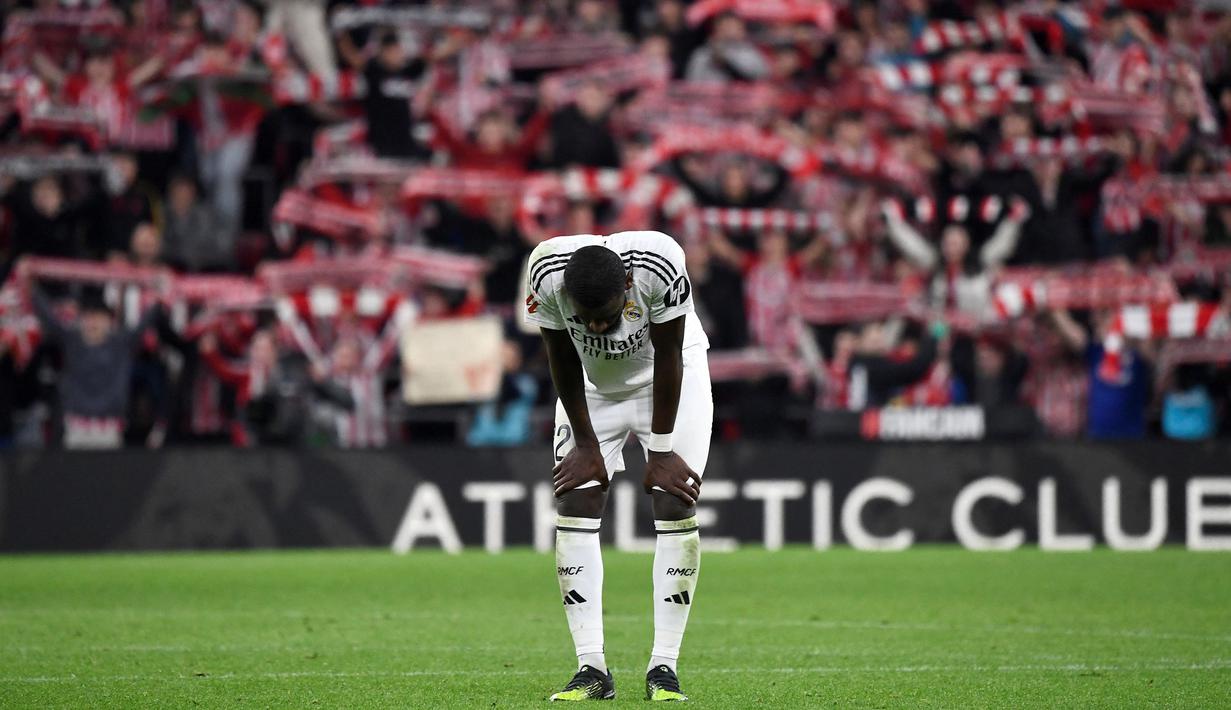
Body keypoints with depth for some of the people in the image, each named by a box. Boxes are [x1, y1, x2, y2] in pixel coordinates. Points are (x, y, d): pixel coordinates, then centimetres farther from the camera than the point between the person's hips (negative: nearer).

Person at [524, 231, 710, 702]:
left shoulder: (659, 266, -37)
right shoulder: (548, 273, -32)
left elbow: (668, 359, -23)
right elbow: (563, 363, -15)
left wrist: (660, 451, -16)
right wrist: (585, 443, -8)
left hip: (666, 379, -2)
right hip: (591, 385, 2)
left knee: (675, 507, -12)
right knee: (575, 507, -10)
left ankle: (663, 667, -9)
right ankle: (592, 669, -8)